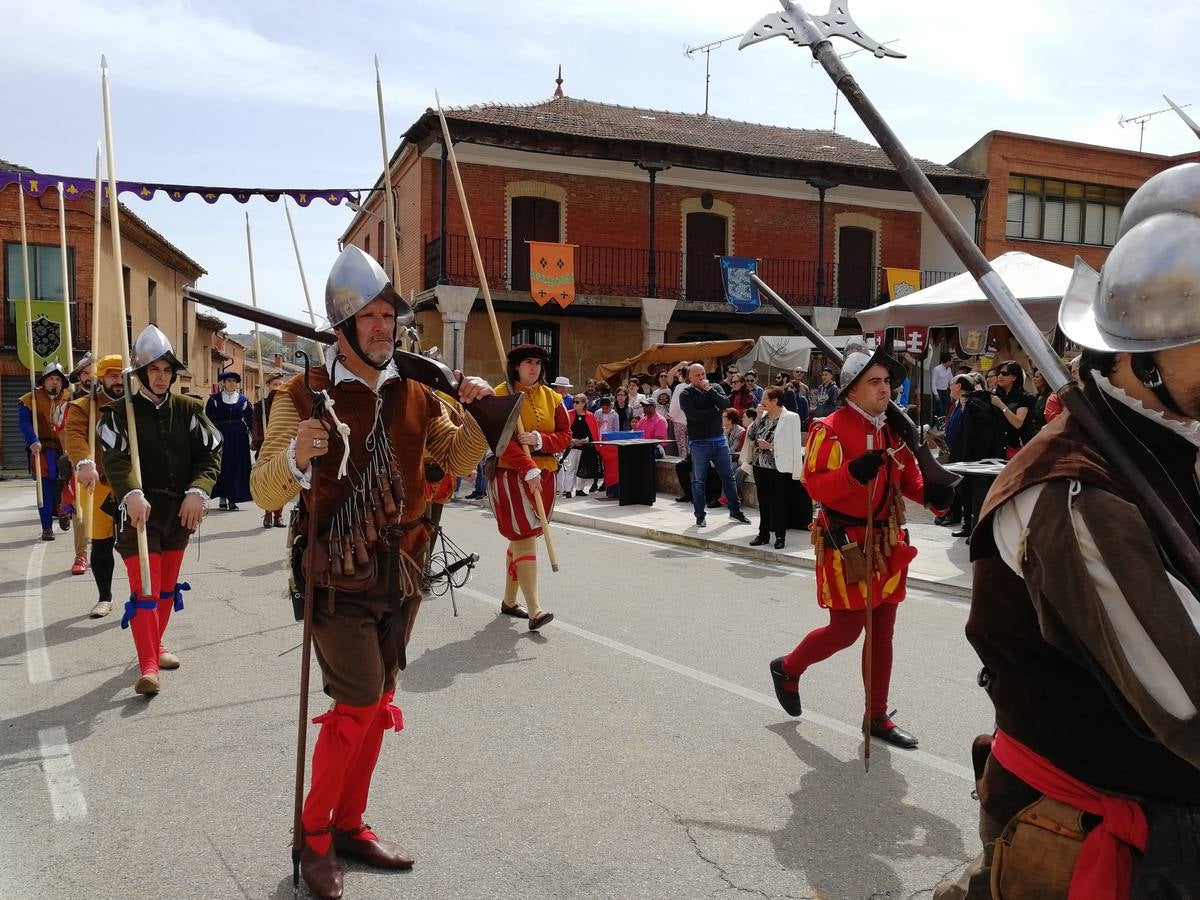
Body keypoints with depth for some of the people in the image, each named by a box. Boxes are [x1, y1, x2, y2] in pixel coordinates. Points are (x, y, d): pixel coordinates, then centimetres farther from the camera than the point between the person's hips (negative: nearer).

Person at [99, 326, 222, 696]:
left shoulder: (188, 410, 5)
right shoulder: (120, 412, -4)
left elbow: (211, 452, 2)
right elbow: (116, 459, -17)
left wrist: (197, 491, -14)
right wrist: (132, 495, -34)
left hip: (180, 511, 4)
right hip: (140, 512, -4)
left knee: (167, 587, 16)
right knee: (144, 590, -9)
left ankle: (156, 645, 34)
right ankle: (148, 667, -7)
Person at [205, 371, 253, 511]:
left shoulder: (243, 400, 8)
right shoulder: (215, 399, 3)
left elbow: (249, 421, 11)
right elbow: (208, 419, 0)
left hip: (239, 439, 1)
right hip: (221, 437, -1)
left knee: (237, 467, 0)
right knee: (221, 466, 0)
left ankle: (233, 499, 5)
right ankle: (222, 497, 9)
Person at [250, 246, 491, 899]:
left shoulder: (414, 393, 4)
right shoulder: (305, 394, -10)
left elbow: (456, 462, 11)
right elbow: (264, 492, -13)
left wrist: (476, 415, -7)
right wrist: (294, 457, -34)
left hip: (401, 574, 5)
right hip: (338, 575, -5)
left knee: (377, 704, 14)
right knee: (358, 705, -7)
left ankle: (349, 825, 31)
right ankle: (313, 834, 16)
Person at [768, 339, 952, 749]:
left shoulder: (894, 429, 9)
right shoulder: (830, 429, -14)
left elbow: (908, 479, 14)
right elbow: (815, 485, -20)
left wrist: (931, 493, -6)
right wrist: (853, 471, -35)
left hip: (888, 543, 7)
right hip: (847, 545, -7)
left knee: (882, 633, 12)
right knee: (846, 630, 0)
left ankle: (878, 716, 24)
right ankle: (787, 668, 27)